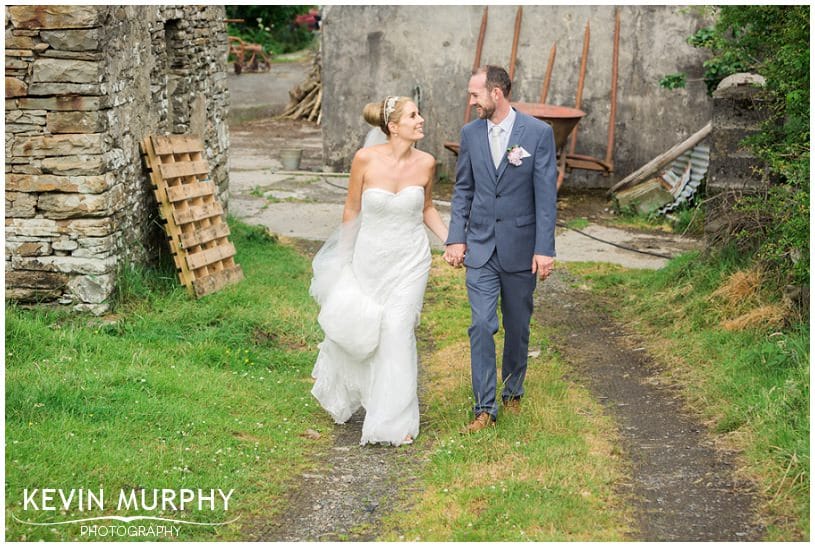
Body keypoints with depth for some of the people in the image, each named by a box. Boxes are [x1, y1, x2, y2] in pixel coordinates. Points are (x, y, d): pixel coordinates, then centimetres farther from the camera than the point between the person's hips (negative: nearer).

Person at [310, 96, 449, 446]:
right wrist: (343, 257, 5)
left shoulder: (426, 163, -8)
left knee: (397, 333, -6)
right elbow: (352, 209, -2)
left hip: (410, 261, 0)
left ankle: (396, 419, 8)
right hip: (369, 258, 0)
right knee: (357, 330, 10)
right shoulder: (365, 159, -15)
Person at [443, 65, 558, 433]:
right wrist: (456, 238, 1)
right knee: (482, 325, -7)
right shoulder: (470, 133, 2)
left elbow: (546, 194, -9)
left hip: (520, 248, -2)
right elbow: (463, 190, 9)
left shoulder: (538, 133, -8)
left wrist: (545, 249, -13)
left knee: (517, 326, 12)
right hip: (480, 247, 2)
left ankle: (512, 392, 32)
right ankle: (484, 407, -2)